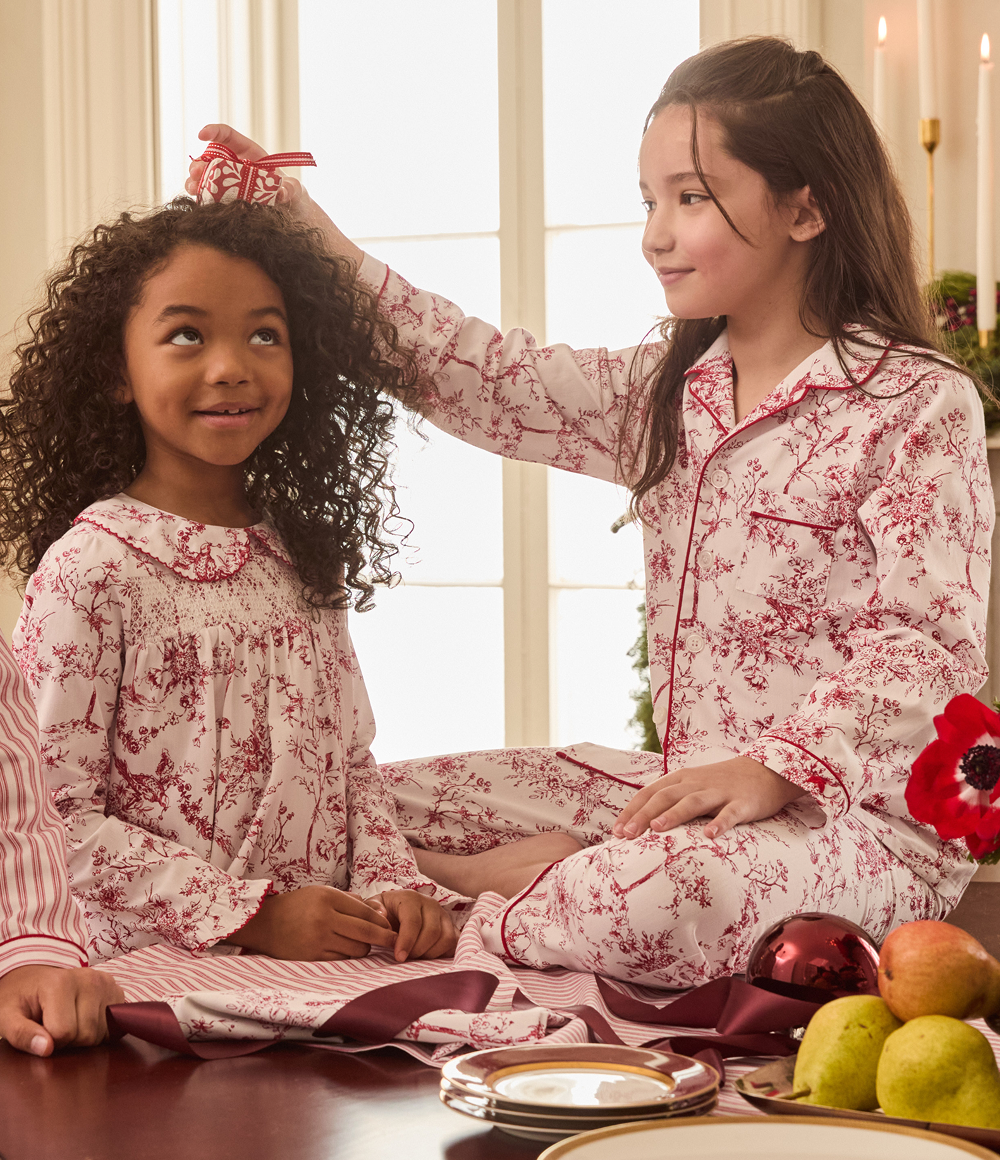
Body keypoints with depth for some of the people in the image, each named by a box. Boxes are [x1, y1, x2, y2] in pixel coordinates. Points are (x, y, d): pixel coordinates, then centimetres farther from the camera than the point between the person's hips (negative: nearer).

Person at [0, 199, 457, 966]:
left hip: (325, 955, 6)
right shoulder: (90, 568, -9)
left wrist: (393, 884, -3)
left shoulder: (304, 558, 13)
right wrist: (249, 912, -16)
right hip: (159, 968, -5)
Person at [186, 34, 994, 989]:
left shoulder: (919, 405, -10)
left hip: (858, 814, -6)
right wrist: (321, 247, -3)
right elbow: (493, 383, 2)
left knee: (651, 900, -39)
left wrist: (776, 767, -25)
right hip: (686, 790, 7)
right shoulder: (666, 395, 12)